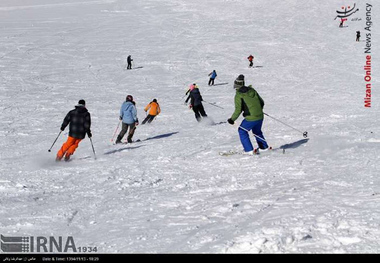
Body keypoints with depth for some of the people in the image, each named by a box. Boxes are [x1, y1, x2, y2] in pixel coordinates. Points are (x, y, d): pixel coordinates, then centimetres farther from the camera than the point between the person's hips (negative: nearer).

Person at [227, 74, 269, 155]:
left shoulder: (238, 95, -9)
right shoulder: (252, 90, 8)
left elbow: (238, 110, -16)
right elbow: (261, 102, 13)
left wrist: (232, 119, -5)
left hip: (251, 119, -6)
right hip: (260, 117, 6)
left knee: (242, 131, 15)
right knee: (257, 131, 30)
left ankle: (249, 150, 11)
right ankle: (264, 147, 39)